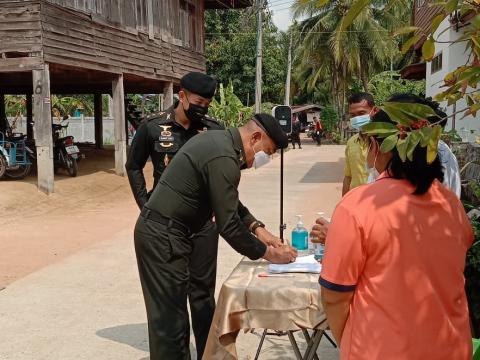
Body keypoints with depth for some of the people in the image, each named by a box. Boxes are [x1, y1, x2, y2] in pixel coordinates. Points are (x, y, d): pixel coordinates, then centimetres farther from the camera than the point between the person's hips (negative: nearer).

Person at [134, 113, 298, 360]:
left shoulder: (219, 140, 10)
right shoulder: (223, 158, -22)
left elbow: (227, 202, 19)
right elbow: (228, 226, -21)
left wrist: (256, 227, 9)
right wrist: (268, 253, -9)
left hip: (159, 232, 10)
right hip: (163, 238, -10)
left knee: (171, 313, 17)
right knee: (170, 319, -2)